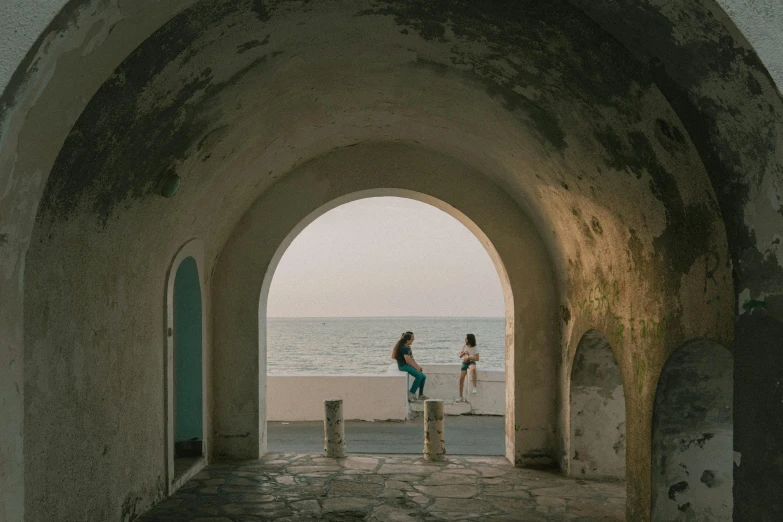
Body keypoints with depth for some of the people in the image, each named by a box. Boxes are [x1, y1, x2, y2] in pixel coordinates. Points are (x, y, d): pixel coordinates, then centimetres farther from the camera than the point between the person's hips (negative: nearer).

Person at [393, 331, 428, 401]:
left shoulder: (408, 347, 17)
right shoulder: (404, 348, -16)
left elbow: (412, 359, 17)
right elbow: (408, 361, -20)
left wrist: (418, 366, 4)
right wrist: (416, 368, -11)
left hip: (408, 365, 10)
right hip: (403, 365, -10)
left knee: (423, 376, 3)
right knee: (418, 376, -25)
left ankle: (421, 395, 5)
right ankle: (411, 393, -17)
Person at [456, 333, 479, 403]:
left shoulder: (475, 348, -6)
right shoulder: (464, 346, 6)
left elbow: (477, 359, -8)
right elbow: (460, 356, 10)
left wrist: (469, 357, -18)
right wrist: (463, 352, -11)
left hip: (471, 362, -4)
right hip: (464, 363, 4)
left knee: (473, 369, -42)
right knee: (461, 379, -5)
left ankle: (474, 387, -38)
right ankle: (461, 397, 7)